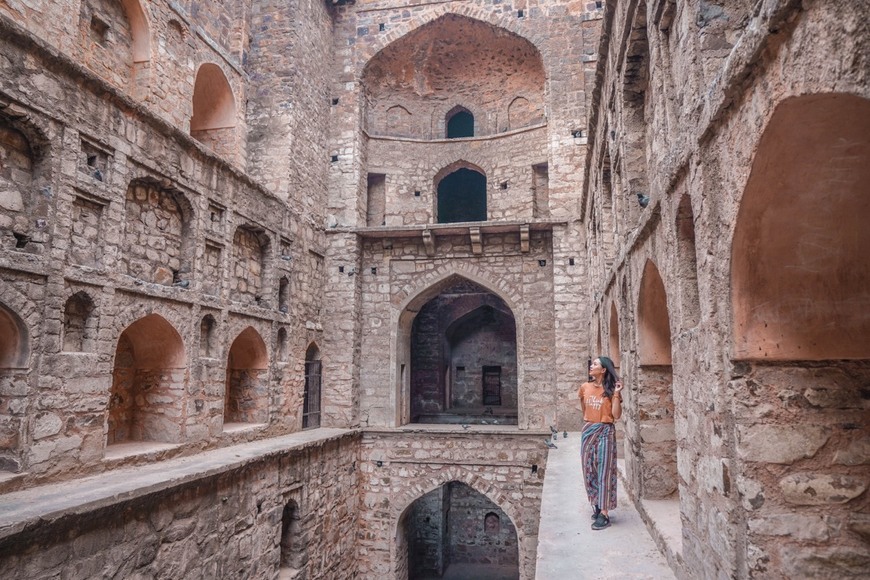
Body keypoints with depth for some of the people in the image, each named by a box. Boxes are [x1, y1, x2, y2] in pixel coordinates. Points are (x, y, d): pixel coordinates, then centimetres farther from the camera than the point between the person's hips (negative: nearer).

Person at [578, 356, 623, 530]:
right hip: (588, 431, 5)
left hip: (605, 432, -5)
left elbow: (616, 415, -14)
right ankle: (597, 506, 25)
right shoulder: (585, 387, 4)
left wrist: (616, 394, -20)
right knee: (589, 470, 10)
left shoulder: (611, 390, -7)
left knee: (604, 471, -6)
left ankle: (604, 514, -6)